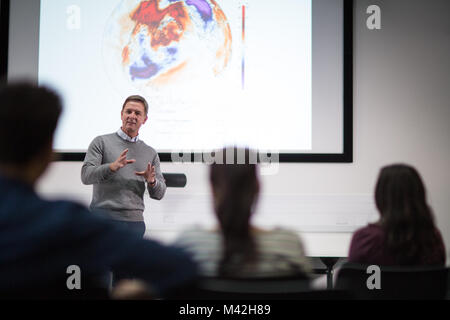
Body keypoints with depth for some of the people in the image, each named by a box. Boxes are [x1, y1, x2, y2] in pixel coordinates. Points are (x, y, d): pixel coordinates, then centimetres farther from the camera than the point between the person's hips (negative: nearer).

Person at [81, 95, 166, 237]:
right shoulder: (101, 142, 6)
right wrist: (112, 167, -23)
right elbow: (86, 175, -6)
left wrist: (152, 181, -10)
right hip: (103, 218, -3)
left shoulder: (151, 153, 17)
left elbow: (159, 194, 14)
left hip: (134, 221, 3)